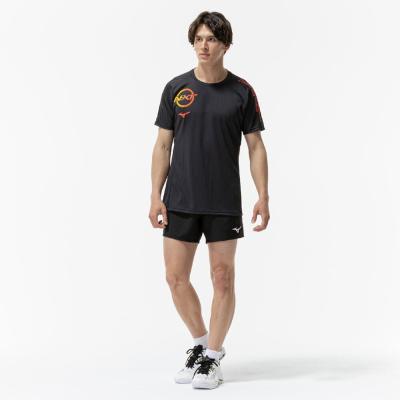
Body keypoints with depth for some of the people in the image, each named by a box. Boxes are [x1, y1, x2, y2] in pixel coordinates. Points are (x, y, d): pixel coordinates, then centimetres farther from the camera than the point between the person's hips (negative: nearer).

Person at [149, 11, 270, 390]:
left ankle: (212, 358, 14)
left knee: (223, 278, 1)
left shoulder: (242, 91, -1)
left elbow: (255, 146, 1)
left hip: (224, 203, -2)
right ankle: (201, 343, 25)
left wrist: (263, 197, -8)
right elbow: (162, 145, 5)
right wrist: (155, 196, -2)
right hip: (180, 201, 2)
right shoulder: (176, 88, 3)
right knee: (176, 278, 3)